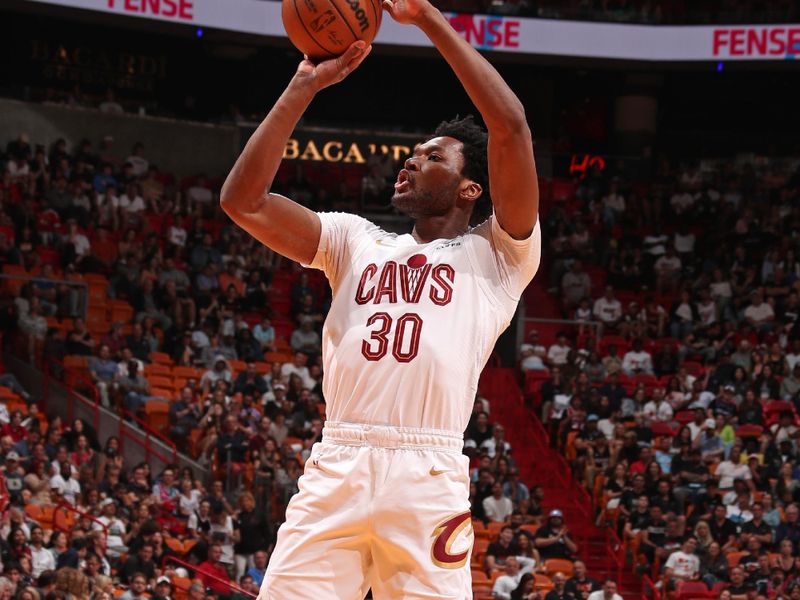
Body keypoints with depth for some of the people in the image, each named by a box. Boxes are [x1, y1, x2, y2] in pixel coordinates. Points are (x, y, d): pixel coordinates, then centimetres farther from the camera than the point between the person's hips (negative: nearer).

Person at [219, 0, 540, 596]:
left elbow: (510, 127, -2)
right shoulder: (357, 241, 24)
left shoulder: (495, 256, 11)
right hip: (334, 472, 3)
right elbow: (243, 200, 14)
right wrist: (305, 86, 11)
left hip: (429, 480, -3)